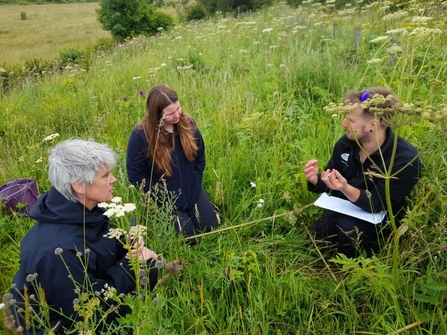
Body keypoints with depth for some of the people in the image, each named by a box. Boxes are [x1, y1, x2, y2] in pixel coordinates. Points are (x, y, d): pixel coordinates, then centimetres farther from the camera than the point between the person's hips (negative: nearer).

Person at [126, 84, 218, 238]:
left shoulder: (188, 124, -10)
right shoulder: (140, 135, -23)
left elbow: (200, 159, 5)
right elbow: (136, 176, -14)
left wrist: (194, 187, -2)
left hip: (192, 192, 4)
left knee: (209, 225, 7)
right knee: (187, 234, -5)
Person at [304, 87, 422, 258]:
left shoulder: (405, 158, -25)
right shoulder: (346, 142, -9)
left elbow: (378, 206, -29)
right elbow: (329, 183, 4)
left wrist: (346, 189, -47)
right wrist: (316, 180, -21)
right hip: (342, 210, 5)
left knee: (348, 227, -33)